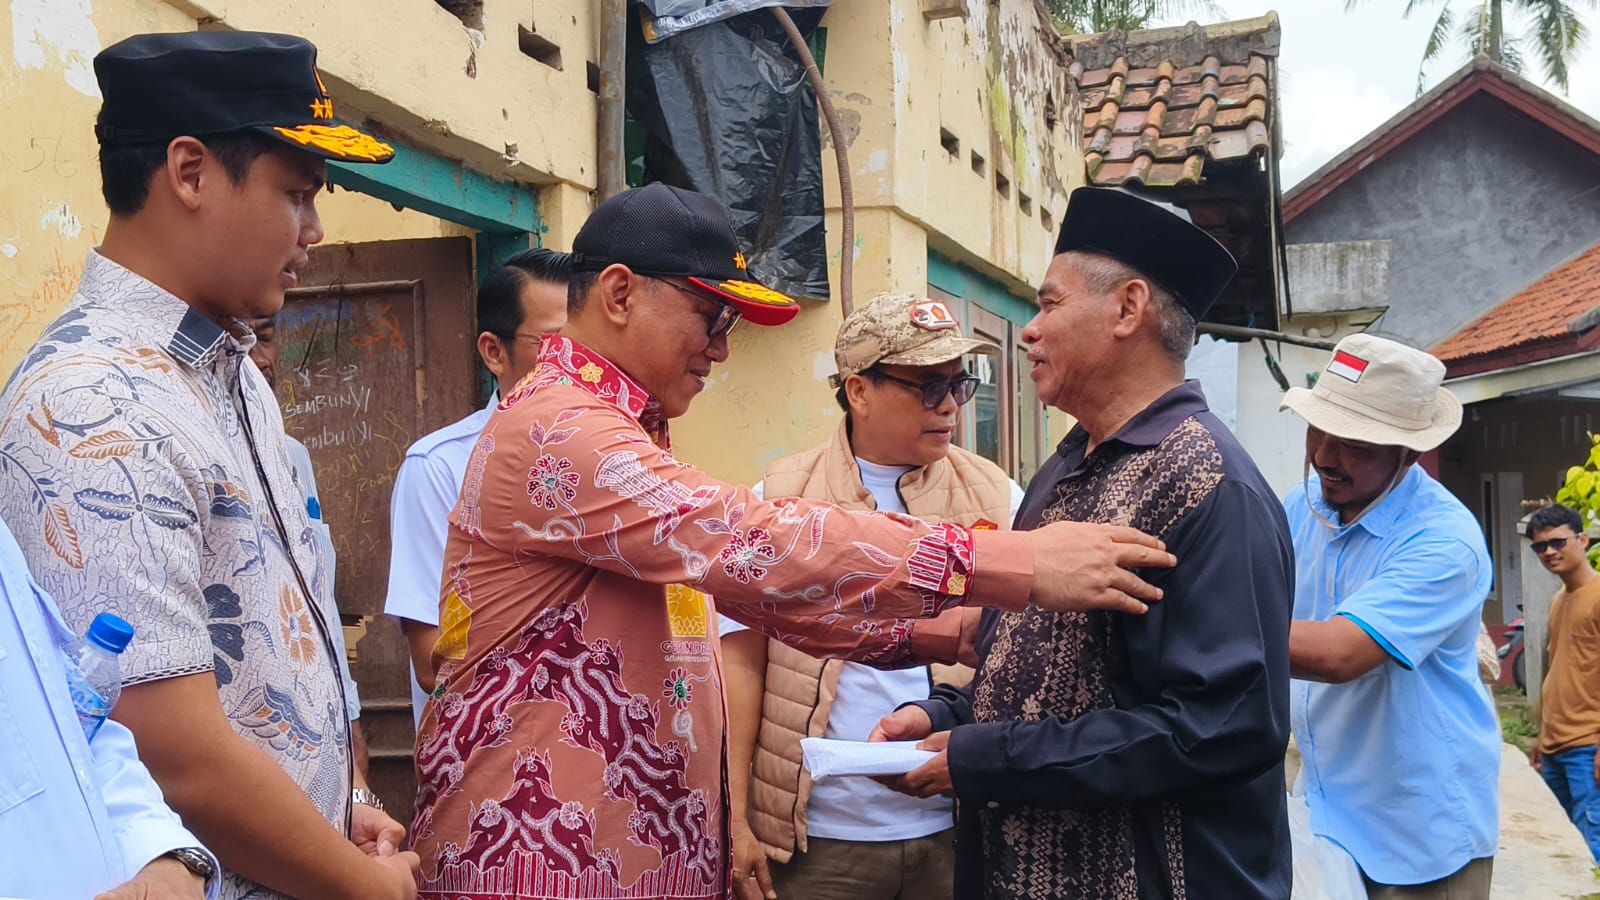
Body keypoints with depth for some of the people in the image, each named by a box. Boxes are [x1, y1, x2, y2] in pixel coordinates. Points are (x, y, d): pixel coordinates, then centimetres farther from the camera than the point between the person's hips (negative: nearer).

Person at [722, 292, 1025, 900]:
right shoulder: (779, 501, -2)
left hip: (960, 827, 2)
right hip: (820, 834, -1)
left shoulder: (996, 499, 2)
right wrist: (737, 818, -3)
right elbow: (744, 664, 0)